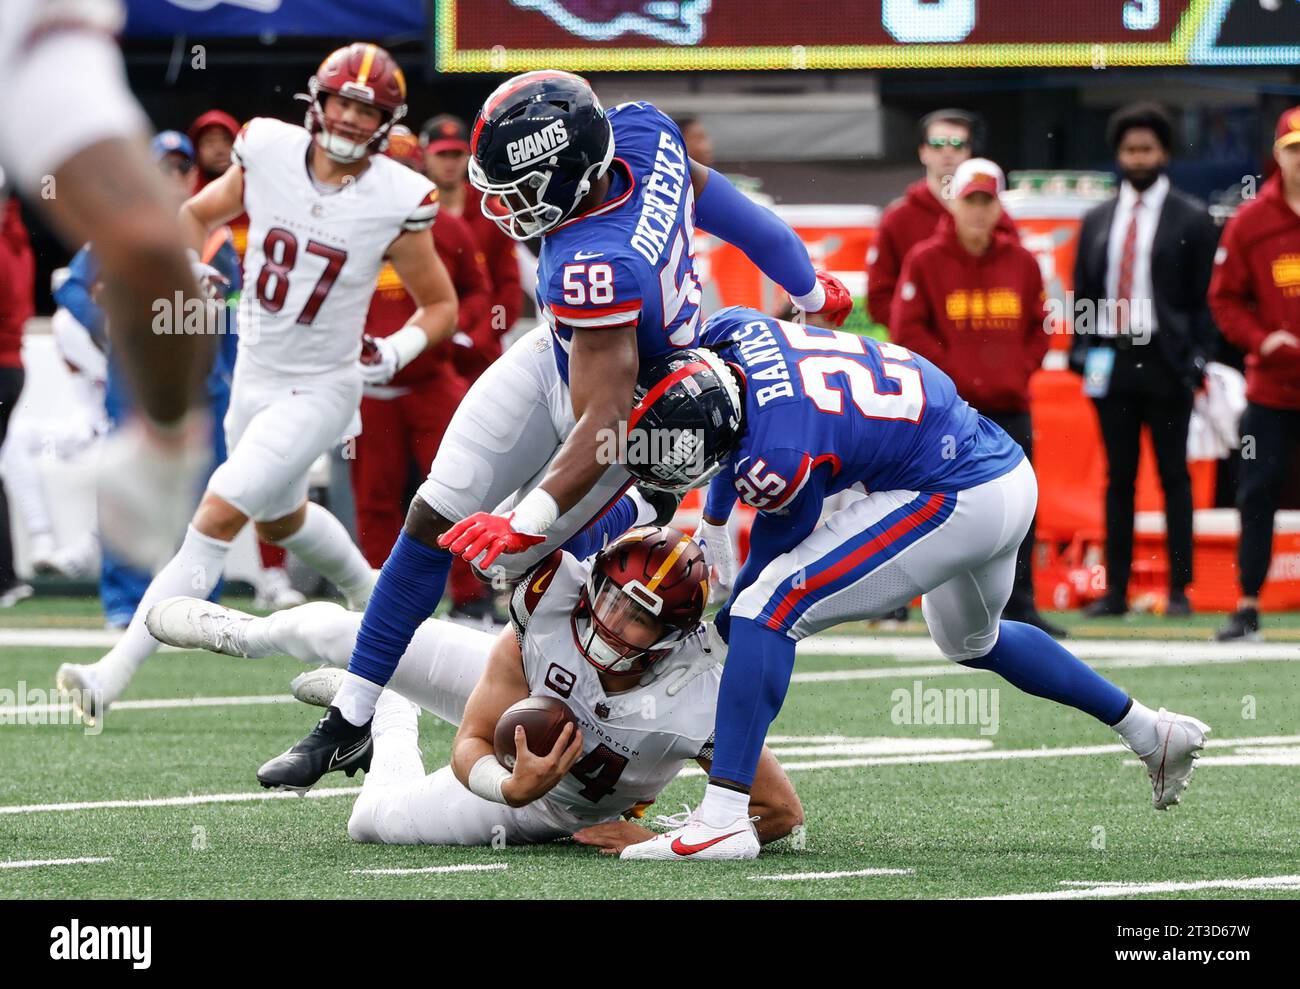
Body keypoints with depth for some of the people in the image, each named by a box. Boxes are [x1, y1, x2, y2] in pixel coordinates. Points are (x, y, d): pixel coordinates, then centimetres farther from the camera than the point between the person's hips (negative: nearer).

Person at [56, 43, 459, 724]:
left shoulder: (396, 202, -16)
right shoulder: (270, 155, -9)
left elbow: (440, 305, -3)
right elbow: (197, 215, 11)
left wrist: (399, 350, -22)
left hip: (319, 391, -6)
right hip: (253, 378, 6)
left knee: (218, 515, -17)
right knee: (281, 519, 26)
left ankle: (113, 676, -20)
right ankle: (369, 596, 57)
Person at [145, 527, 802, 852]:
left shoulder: (696, 699, -46)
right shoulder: (555, 602, -37)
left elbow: (782, 812, -35)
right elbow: (471, 747, -28)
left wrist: (657, 842, -36)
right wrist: (511, 786, -51)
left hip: (562, 807, -2)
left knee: (373, 821, -1)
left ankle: (390, 718, 39)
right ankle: (237, 633, 46)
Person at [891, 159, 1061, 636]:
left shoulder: (1021, 262, 9)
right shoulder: (925, 260, -2)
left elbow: (1039, 327, 16)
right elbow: (906, 330, -5)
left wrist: (1021, 368, 1)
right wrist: (949, 370, -10)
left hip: (1010, 404, 4)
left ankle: (1019, 607, 6)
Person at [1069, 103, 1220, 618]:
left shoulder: (1191, 220, 2)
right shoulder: (1097, 221, 14)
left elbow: (1205, 298, 0)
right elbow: (1082, 293, 16)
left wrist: (1197, 358, -9)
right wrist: (1081, 351, 4)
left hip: (1165, 362, -4)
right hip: (1110, 360, 4)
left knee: (1173, 476, 0)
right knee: (1119, 478, 6)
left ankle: (1180, 590, 2)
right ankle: (1116, 590, 7)